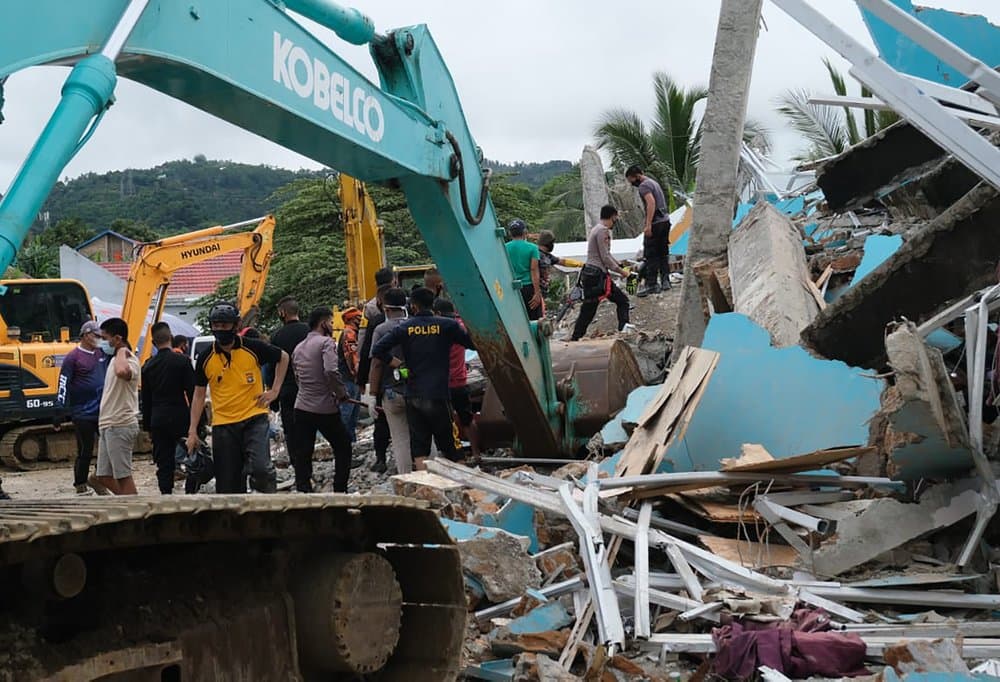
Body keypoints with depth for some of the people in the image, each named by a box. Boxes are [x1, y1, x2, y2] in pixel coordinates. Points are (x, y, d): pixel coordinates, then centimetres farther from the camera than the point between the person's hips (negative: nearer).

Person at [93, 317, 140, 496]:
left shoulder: (129, 360, -14)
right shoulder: (116, 360, 18)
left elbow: (122, 372, -43)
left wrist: (121, 350, -26)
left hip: (120, 426, -10)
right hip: (109, 426, 10)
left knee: (123, 476, -6)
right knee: (104, 476, 10)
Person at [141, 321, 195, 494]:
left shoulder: (148, 366, 6)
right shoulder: (182, 361, -6)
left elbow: (145, 400, 11)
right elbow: (192, 392, -7)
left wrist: (147, 427, 17)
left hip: (158, 420, 3)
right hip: (180, 418, -3)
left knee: (163, 463, 5)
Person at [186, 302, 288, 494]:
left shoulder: (253, 348, -3)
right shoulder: (205, 358, 2)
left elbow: (283, 357, 13)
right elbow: (199, 395, 10)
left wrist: (275, 390, 4)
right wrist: (192, 431, 5)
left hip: (254, 418, -2)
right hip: (223, 425, 2)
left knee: (260, 467, -22)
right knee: (228, 484, 2)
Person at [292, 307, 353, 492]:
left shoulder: (298, 348, 12)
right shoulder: (326, 342, -11)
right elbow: (331, 371, -25)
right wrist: (342, 393, -12)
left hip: (302, 407, 6)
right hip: (325, 408, -6)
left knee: (303, 452, 8)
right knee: (343, 448, 11)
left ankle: (303, 491, 6)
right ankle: (340, 491, 11)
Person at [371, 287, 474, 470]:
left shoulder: (404, 328, 1)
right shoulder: (447, 325, -2)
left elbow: (378, 350, -6)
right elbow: (472, 343, 1)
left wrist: (398, 364, 4)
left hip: (413, 397, 1)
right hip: (438, 396, -1)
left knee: (419, 448, 5)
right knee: (447, 445, 10)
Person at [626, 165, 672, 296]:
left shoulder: (644, 186, -10)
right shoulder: (653, 182, 20)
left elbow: (651, 202, -24)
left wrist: (648, 225, -28)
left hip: (655, 223, -10)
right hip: (665, 220, 10)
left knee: (651, 255, -7)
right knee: (663, 252, 12)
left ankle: (652, 284, -8)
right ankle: (665, 280, 13)